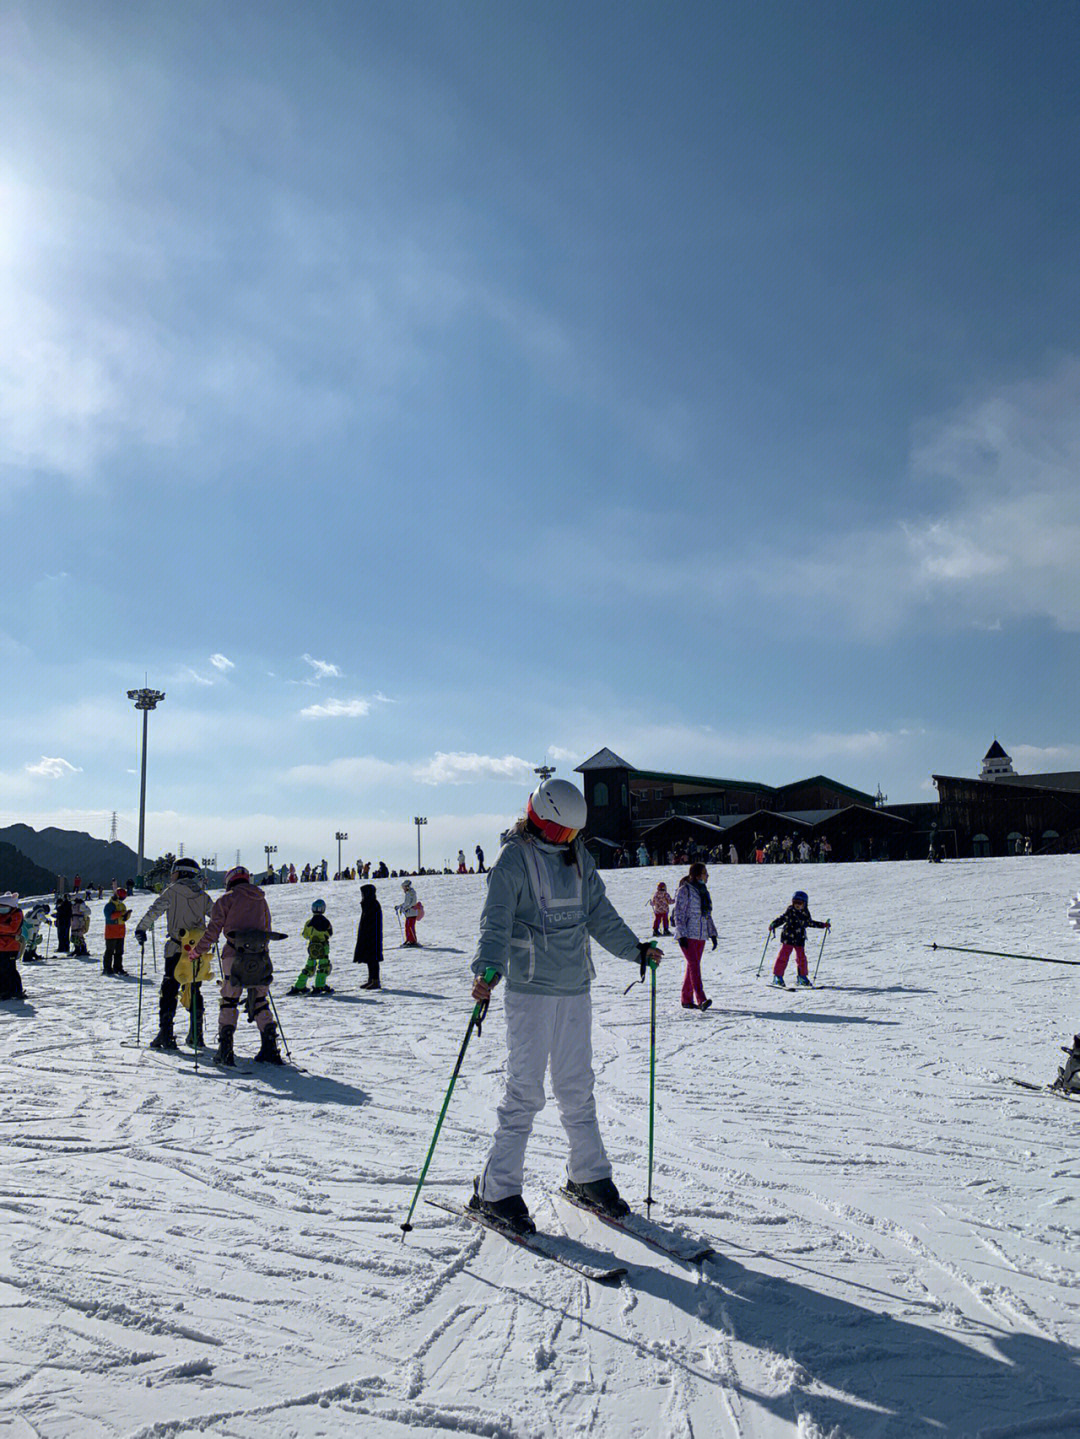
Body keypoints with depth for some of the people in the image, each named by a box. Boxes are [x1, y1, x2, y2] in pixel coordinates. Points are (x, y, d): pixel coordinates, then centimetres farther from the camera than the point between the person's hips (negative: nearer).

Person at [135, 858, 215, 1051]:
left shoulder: (172, 891, -2)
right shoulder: (202, 895, 10)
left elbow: (155, 910, -12)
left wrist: (141, 928, -5)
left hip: (177, 948, -4)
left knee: (169, 991, 1)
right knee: (194, 991, 14)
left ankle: (166, 1035, -5)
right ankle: (196, 1035, 15)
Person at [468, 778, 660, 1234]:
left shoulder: (578, 857, 12)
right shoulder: (514, 858, -8)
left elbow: (599, 914, 21)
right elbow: (496, 920, -17)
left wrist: (634, 948, 17)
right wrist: (487, 969, -31)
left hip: (575, 988, 6)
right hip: (530, 990, -6)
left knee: (577, 1086, 13)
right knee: (525, 1090, -3)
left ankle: (589, 1176, 27)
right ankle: (497, 1190, 8)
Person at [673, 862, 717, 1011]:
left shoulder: (704, 891, 15)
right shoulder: (685, 890, -8)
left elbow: (708, 915, 21)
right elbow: (679, 914, -10)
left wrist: (712, 934, 16)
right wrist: (681, 935, -16)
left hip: (700, 935, 7)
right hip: (687, 935, -7)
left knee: (693, 966, 9)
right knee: (694, 965, -14)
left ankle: (687, 999, 16)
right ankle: (701, 1000, -21)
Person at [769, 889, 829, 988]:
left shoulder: (806, 913, 6)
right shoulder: (790, 911, -7)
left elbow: (809, 923, 21)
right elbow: (782, 918, -8)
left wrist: (823, 925, 24)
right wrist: (773, 925, -23)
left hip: (800, 939, 4)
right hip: (788, 937, -4)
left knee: (801, 957, 8)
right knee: (784, 956, -7)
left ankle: (802, 977, 23)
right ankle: (777, 977, -2)